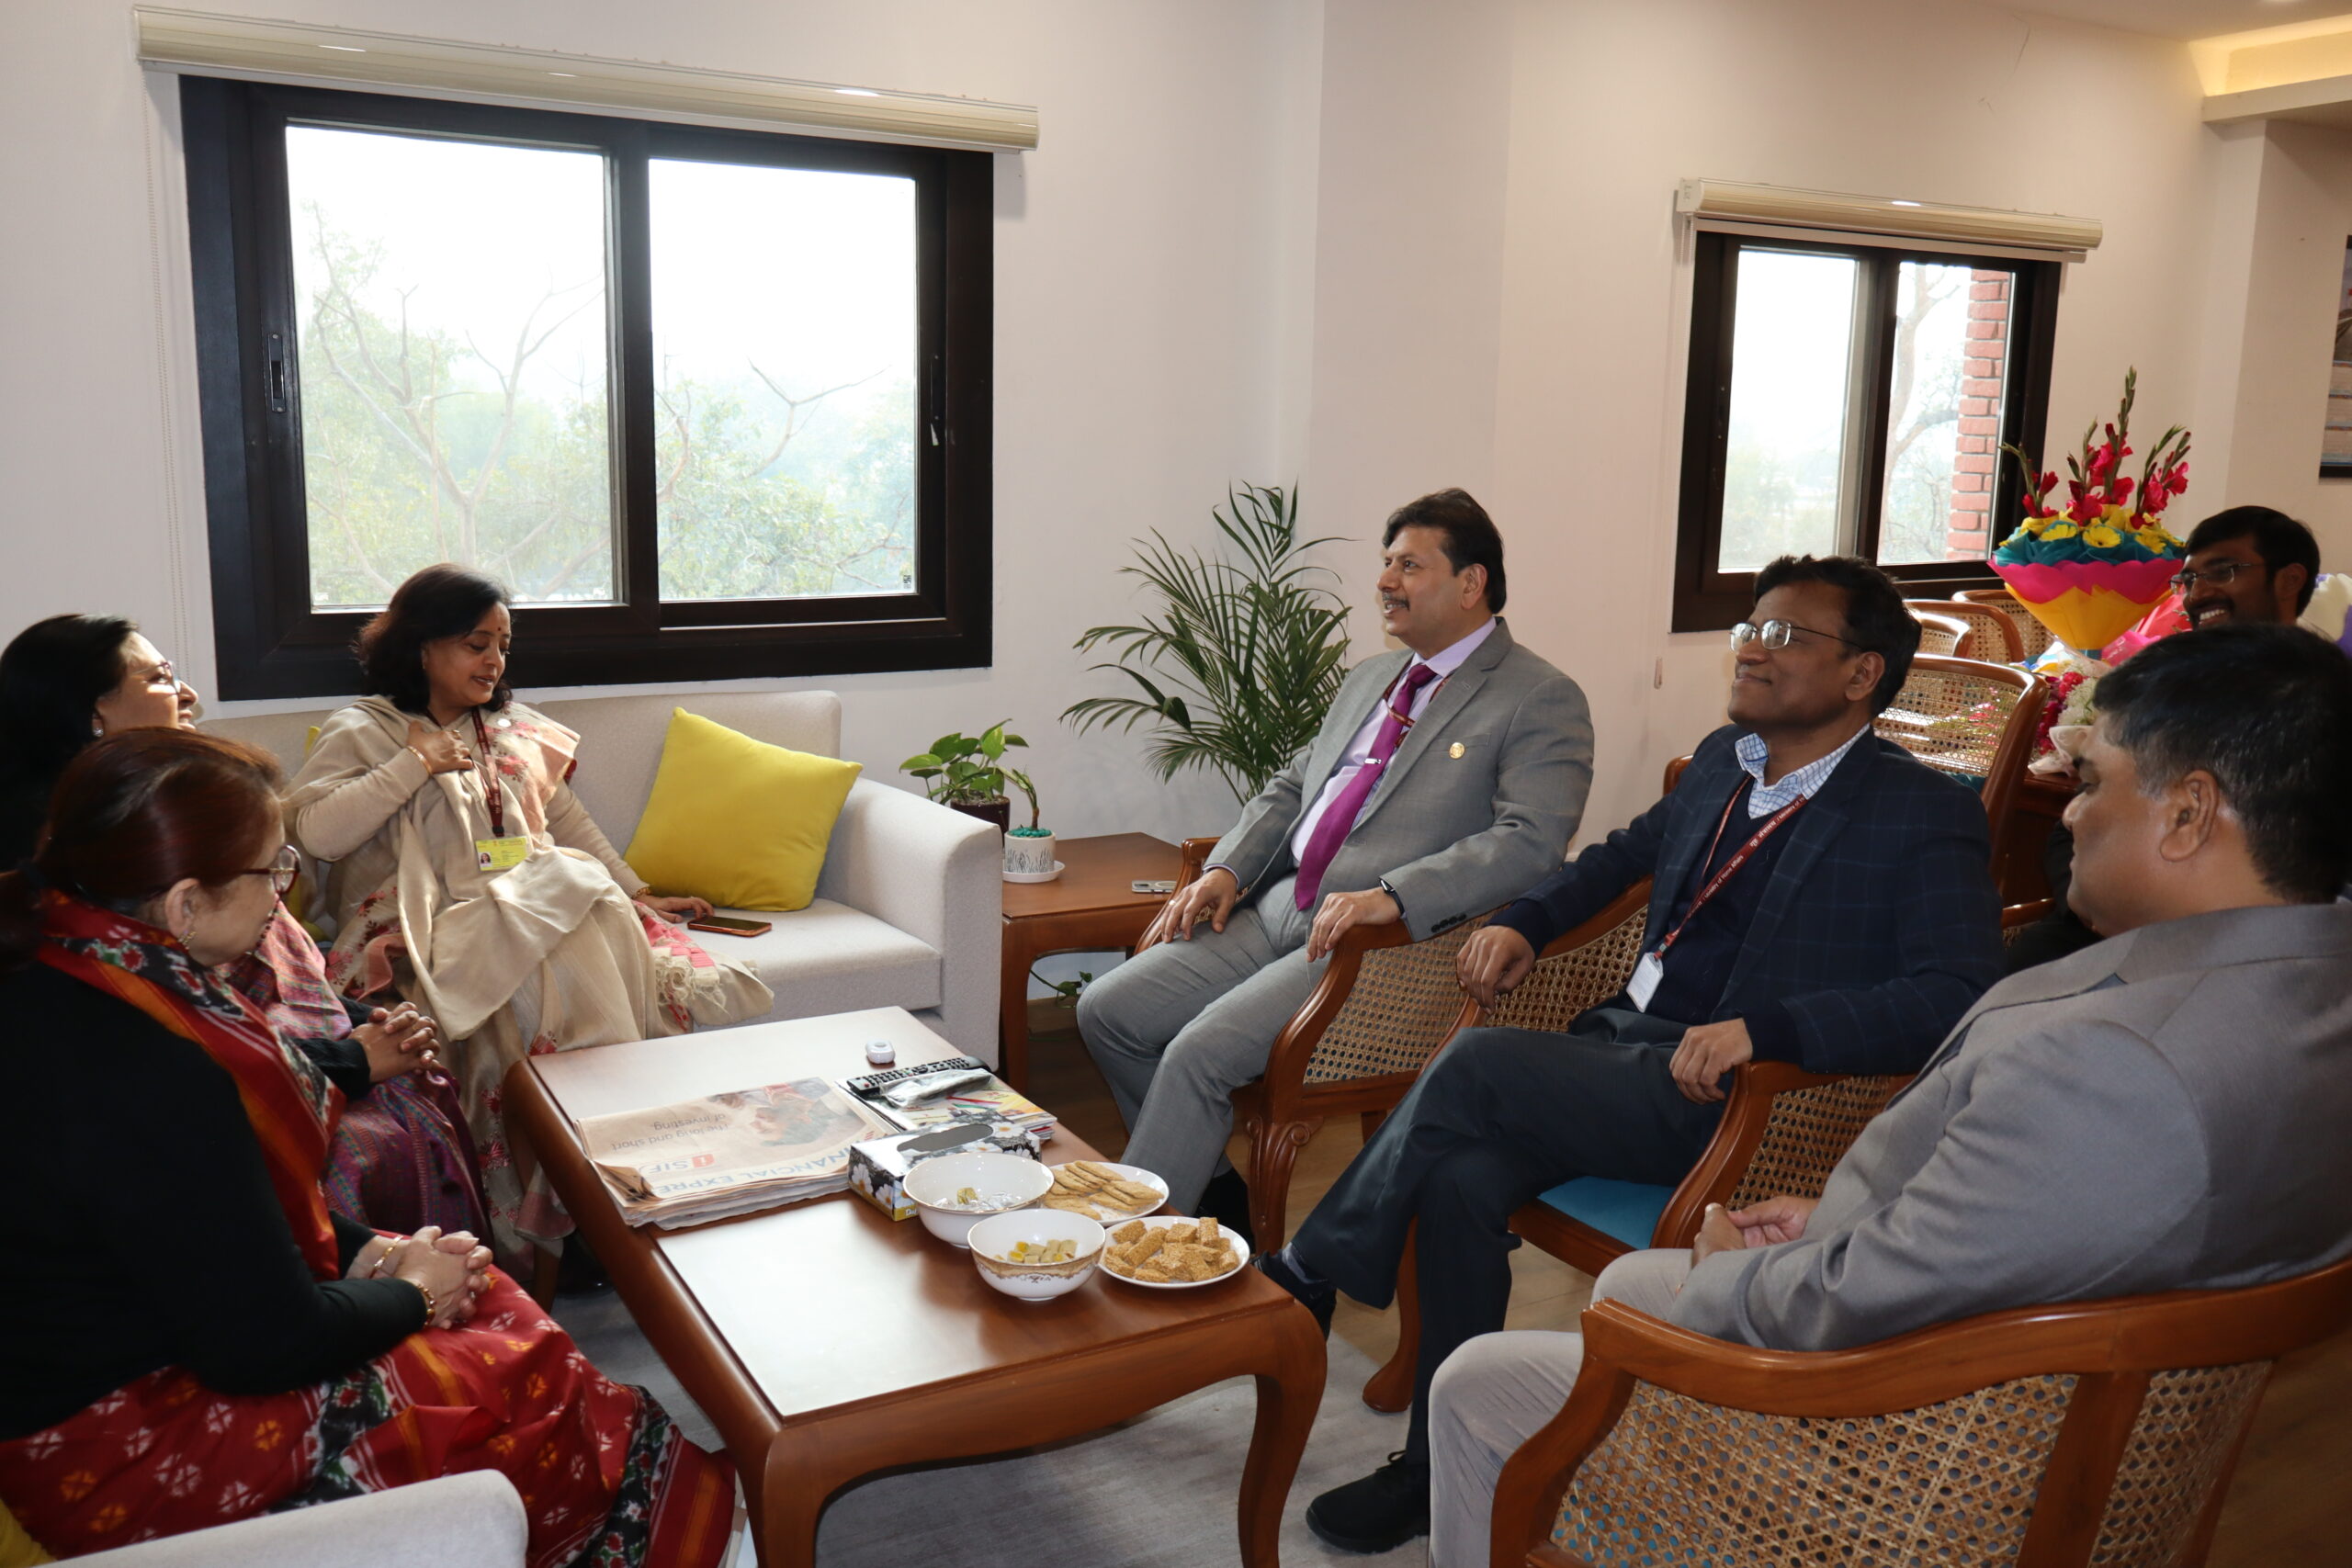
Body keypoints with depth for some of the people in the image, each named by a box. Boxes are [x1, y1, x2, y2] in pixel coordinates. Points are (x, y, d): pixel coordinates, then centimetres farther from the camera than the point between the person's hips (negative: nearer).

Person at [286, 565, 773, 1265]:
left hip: (532, 903, 6)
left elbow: (570, 824, 28)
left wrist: (634, 891, 17)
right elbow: (313, 831, -7)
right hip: (430, 927, -5)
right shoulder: (360, 732, 9)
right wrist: (414, 764, -6)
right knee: (548, 969, -35)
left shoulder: (516, 729, 26)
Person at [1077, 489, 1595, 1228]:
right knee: (1107, 1011, 0)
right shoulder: (1370, 677, 20)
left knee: (1201, 1051, -24)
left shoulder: (1542, 701, -5)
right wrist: (1226, 870, 7)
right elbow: (1290, 787, 26)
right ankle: (1212, 1193, 16)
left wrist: (1391, 897, -29)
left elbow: (1529, 841, -18)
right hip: (1277, 911, 8)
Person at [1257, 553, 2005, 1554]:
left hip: (1725, 1095, -6)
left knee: (1475, 1066, -25)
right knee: (1463, 1175, -22)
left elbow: (1956, 997, -18)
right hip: (1618, 1041, 6)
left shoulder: (1928, 815, -6)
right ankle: (1439, 1471, -6)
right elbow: (1628, 852, 33)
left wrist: (1765, 1028, -29)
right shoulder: (1721, 763, 16)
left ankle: (1304, 1282, -5)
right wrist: (1523, 920, 14)